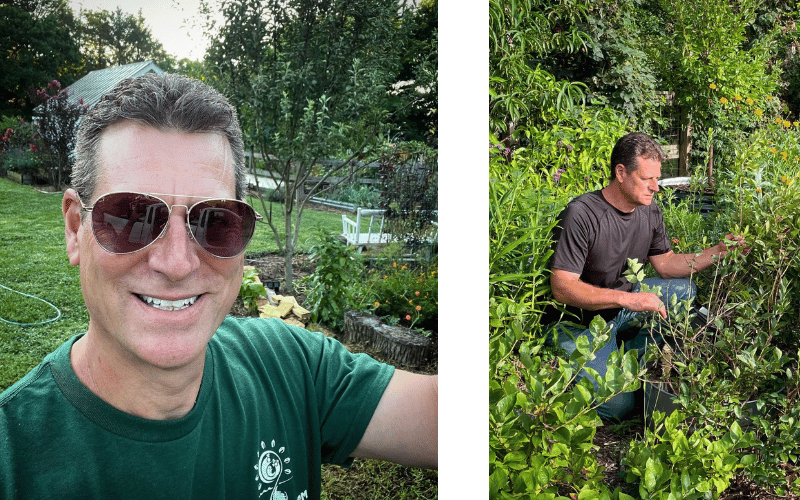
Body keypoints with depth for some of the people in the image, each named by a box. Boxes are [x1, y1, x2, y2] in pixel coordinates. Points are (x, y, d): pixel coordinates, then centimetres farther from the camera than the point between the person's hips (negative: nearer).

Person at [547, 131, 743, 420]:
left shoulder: (650, 212, -1)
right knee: (616, 406, -19)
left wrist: (718, 251, -6)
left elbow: (666, 263, 8)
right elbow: (562, 288, -29)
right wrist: (628, 299, -35)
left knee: (685, 289, -6)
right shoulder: (581, 214, -25)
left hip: (627, 303, 7)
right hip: (583, 322, -7)